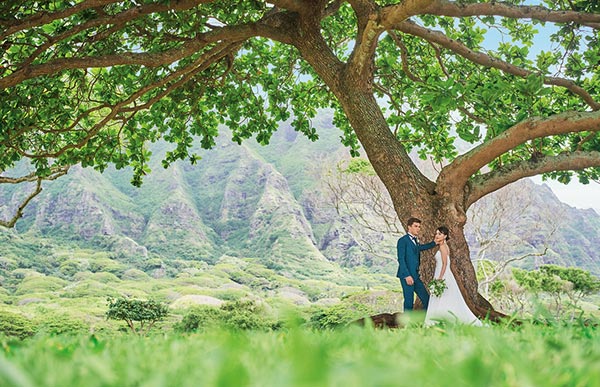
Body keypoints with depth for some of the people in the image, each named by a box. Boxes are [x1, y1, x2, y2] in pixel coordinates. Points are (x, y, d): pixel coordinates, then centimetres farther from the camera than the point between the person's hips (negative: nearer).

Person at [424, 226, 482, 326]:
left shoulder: (443, 246, -12)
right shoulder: (443, 246, 16)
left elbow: (445, 263, -19)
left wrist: (439, 279, -23)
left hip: (443, 277, -10)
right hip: (442, 277, 10)